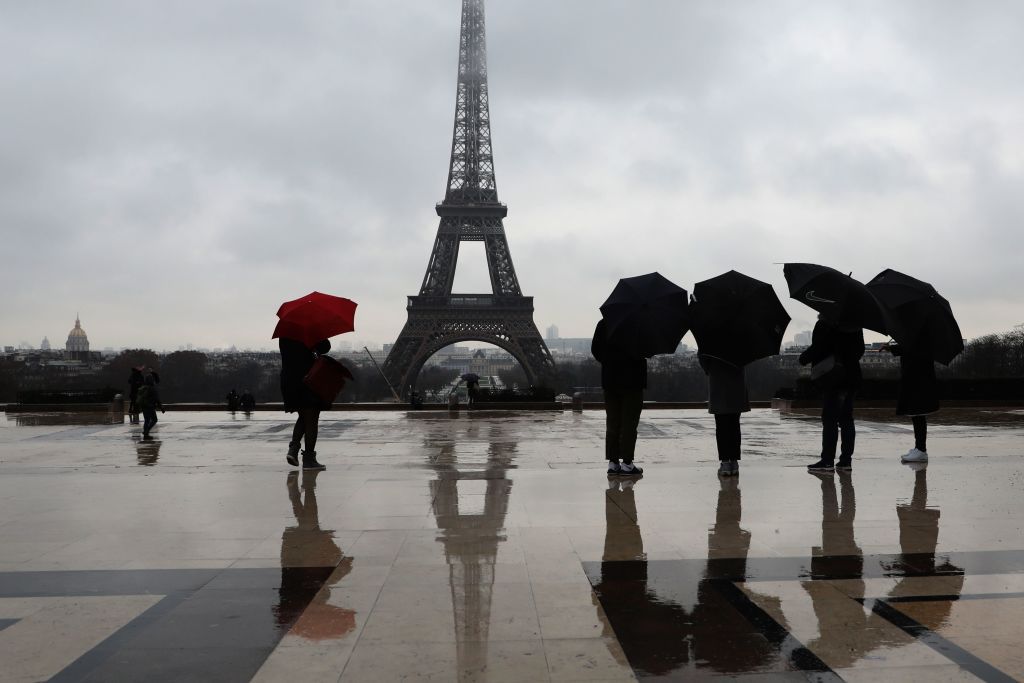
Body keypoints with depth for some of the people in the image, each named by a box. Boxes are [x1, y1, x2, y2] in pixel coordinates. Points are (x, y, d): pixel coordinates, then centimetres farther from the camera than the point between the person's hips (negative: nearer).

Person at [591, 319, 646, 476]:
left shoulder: (603, 323, 3)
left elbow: (595, 349, 5)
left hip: (609, 380, 5)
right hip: (632, 380, -5)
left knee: (612, 422, 10)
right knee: (629, 422, 1)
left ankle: (613, 462, 11)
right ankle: (626, 463, 1)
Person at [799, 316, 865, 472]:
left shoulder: (824, 325, -12)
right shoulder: (855, 325, 10)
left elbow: (818, 348, -16)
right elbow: (860, 350, 15)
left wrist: (803, 358, 0)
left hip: (833, 379, -7)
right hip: (851, 376, 7)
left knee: (829, 420, -5)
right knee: (846, 419, 9)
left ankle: (827, 460, -6)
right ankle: (846, 460, 11)